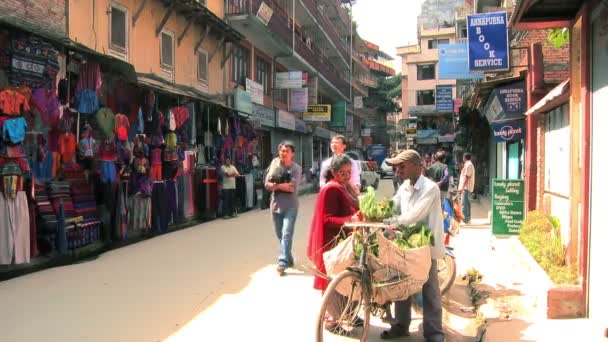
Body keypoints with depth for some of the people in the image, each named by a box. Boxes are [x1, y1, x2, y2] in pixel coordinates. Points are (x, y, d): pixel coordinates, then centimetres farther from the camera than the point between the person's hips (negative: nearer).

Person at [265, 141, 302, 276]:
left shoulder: (296, 168, -7)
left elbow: (292, 187, -21)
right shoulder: (275, 163, 2)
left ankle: (282, 263, -18)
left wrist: (276, 185, -13)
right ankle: (288, 258, 31)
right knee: (280, 235, 14)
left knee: (286, 234, -15)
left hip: (290, 206, -4)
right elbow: (267, 184, -5)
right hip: (276, 205, 4)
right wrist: (283, 186, -18)